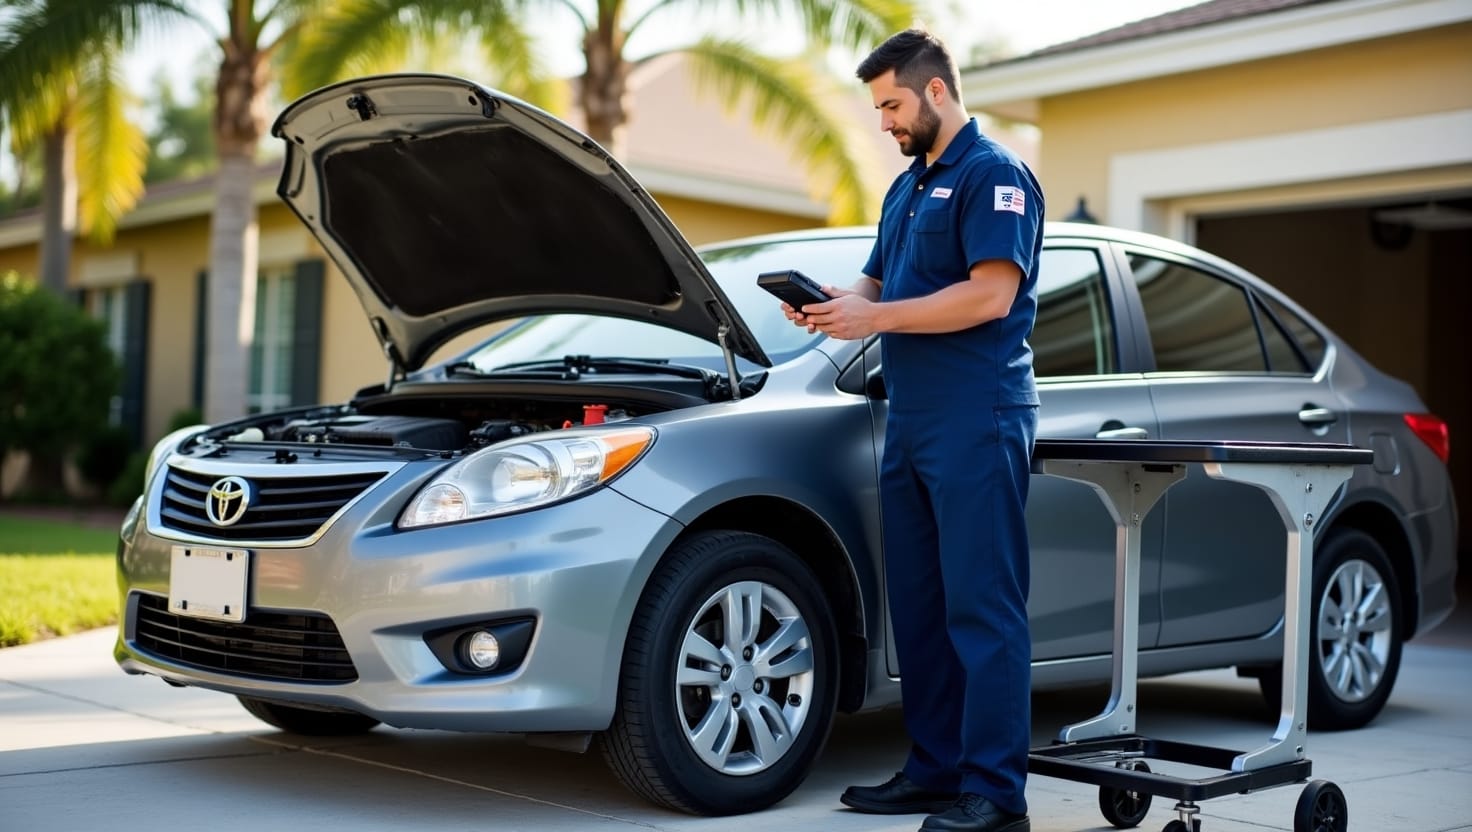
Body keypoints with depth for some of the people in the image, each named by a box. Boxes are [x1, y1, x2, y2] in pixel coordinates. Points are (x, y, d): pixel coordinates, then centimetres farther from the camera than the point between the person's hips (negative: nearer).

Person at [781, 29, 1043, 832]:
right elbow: (880, 284, 25)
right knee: (917, 605, 12)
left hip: (977, 422, -9)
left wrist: (877, 318, -18)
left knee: (982, 607, -7)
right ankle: (935, 768, 21)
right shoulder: (907, 188, 22)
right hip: (910, 420, 10)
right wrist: (836, 302, 2)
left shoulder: (994, 175, -7)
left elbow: (991, 294, -18)